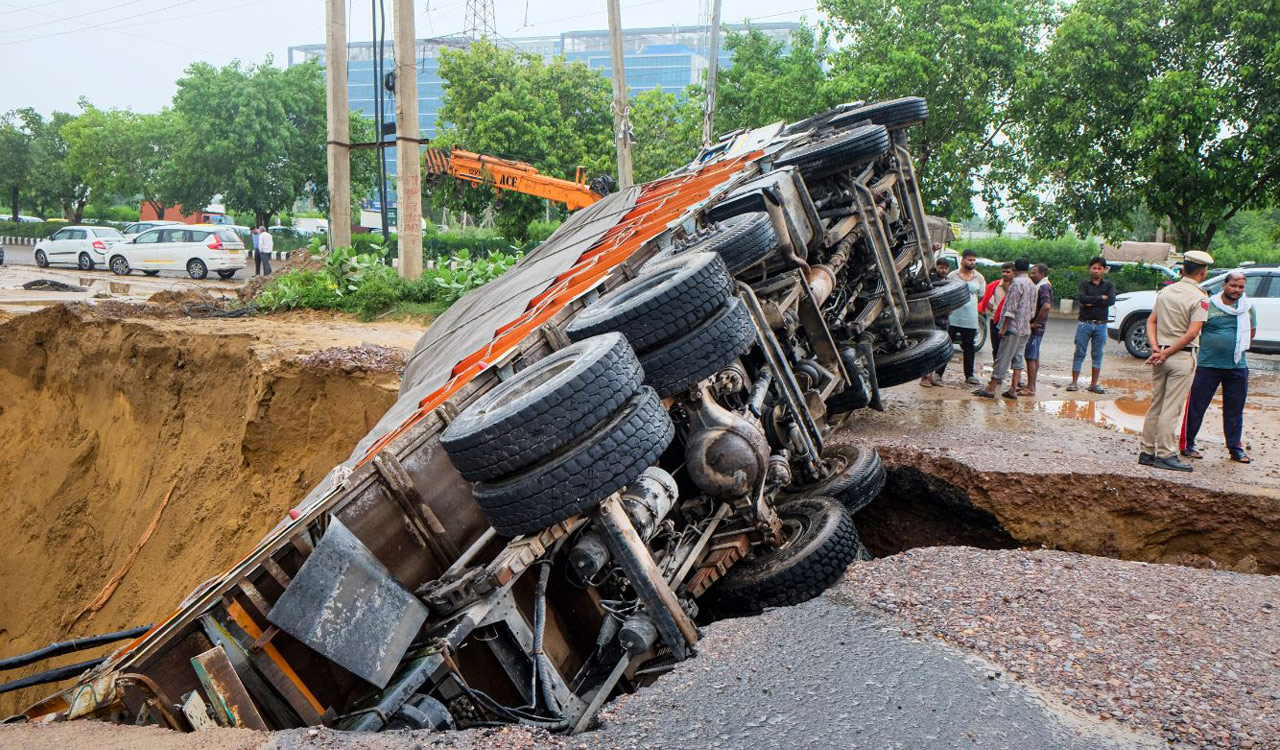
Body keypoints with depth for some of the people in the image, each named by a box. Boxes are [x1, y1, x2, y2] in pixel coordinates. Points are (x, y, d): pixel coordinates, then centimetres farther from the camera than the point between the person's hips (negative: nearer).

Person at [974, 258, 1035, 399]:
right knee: (1018, 359, 8)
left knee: (1003, 359, -6)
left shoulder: (1017, 283, -12)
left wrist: (1004, 327, -15)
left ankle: (991, 388, -4)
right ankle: (1013, 390, 7)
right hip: (1025, 329, 8)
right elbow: (1032, 309, 18)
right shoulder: (1032, 285, 15)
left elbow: (1011, 308, -17)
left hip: (1014, 327, -8)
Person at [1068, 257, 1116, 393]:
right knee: (1079, 354, -1)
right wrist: (1101, 298, -11)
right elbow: (1080, 298, -15)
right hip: (1084, 323, -1)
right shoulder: (1084, 284, 4)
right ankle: (1074, 382, 3)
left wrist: (1091, 303, -13)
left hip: (1101, 325, 1)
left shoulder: (1109, 285, 7)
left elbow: (1111, 300, -10)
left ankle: (1094, 384, 10)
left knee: (1098, 355, 4)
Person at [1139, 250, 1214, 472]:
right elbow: (1192, 333, -18)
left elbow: (1151, 321, 8)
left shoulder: (1166, 291, 10)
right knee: (1172, 408, -3)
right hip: (1182, 356, -6)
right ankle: (1165, 454, 0)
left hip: (1161, 356, 6)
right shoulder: (1200, 298, -11)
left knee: (1155, 406, 12)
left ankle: (1147, 451, 16)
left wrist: (1155, 347, -2)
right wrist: (1167, 353, -14)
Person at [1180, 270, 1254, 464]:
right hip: (1207, 365, -3)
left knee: (1235, 409, 9)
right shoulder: (1208, 305, -6)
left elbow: (1251, 331, 18)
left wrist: (1239, 348, 10)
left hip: (1237, 367, 4)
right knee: (1196, 406, 0)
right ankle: (1187, 444, 11)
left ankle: (1235, 448, 19)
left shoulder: (1248, 307, 6)